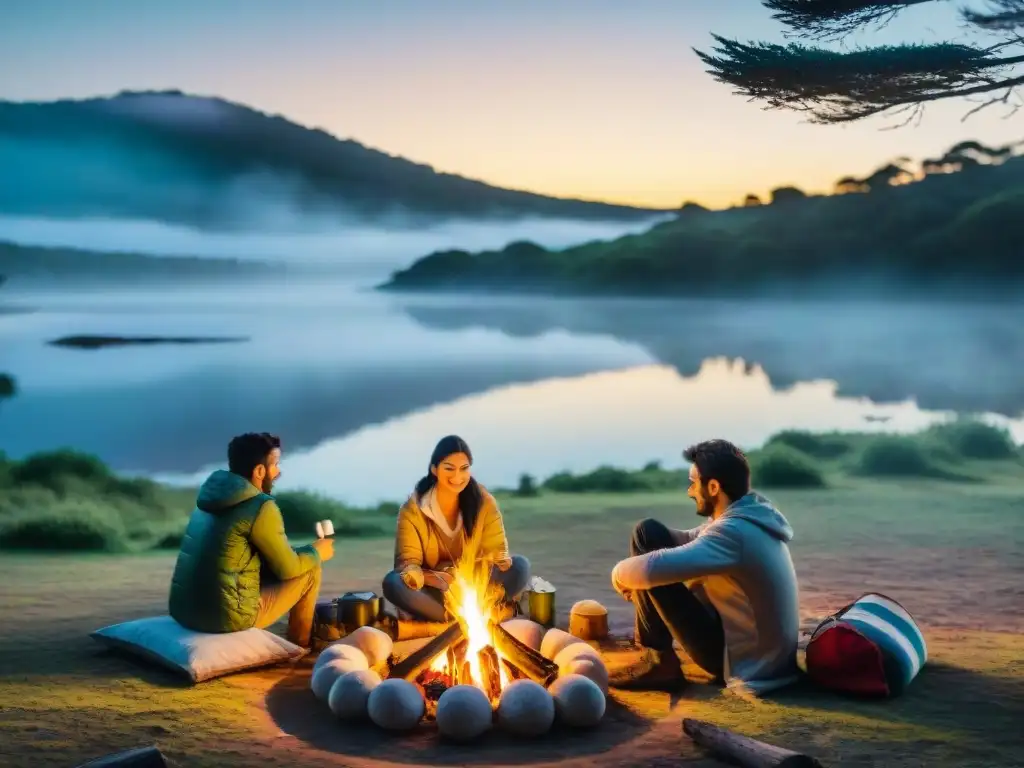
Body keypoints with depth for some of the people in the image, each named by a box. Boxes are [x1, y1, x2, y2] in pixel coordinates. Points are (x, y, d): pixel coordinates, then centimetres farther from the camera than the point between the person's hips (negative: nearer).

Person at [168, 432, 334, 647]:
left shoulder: (210, 495, 11)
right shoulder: (261, 507, -14)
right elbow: (288, 568, -4)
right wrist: (316, 552, 15)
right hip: (227, 617, -8)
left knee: (267, 564, 30)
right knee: (310, 570, 8)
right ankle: (299, 645, 25)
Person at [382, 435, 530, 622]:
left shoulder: (484, 501, -9)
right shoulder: (413, 509, -13)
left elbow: (498, 555, -9)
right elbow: (407, 564, -16)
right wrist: (439, 579, -38)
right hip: (434, 592, -1)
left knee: (520, 566, -24)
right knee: (392, 583, -32)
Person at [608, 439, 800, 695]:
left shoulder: (734, 532, -26)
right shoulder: (751, 516, 4)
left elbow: (654, 568, -34)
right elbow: (691, 541, 18)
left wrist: (620, 573, -10)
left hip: (743, 664, -10)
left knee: (648, 535, -15)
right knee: (651, 534, 11)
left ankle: (658, 661, -6)